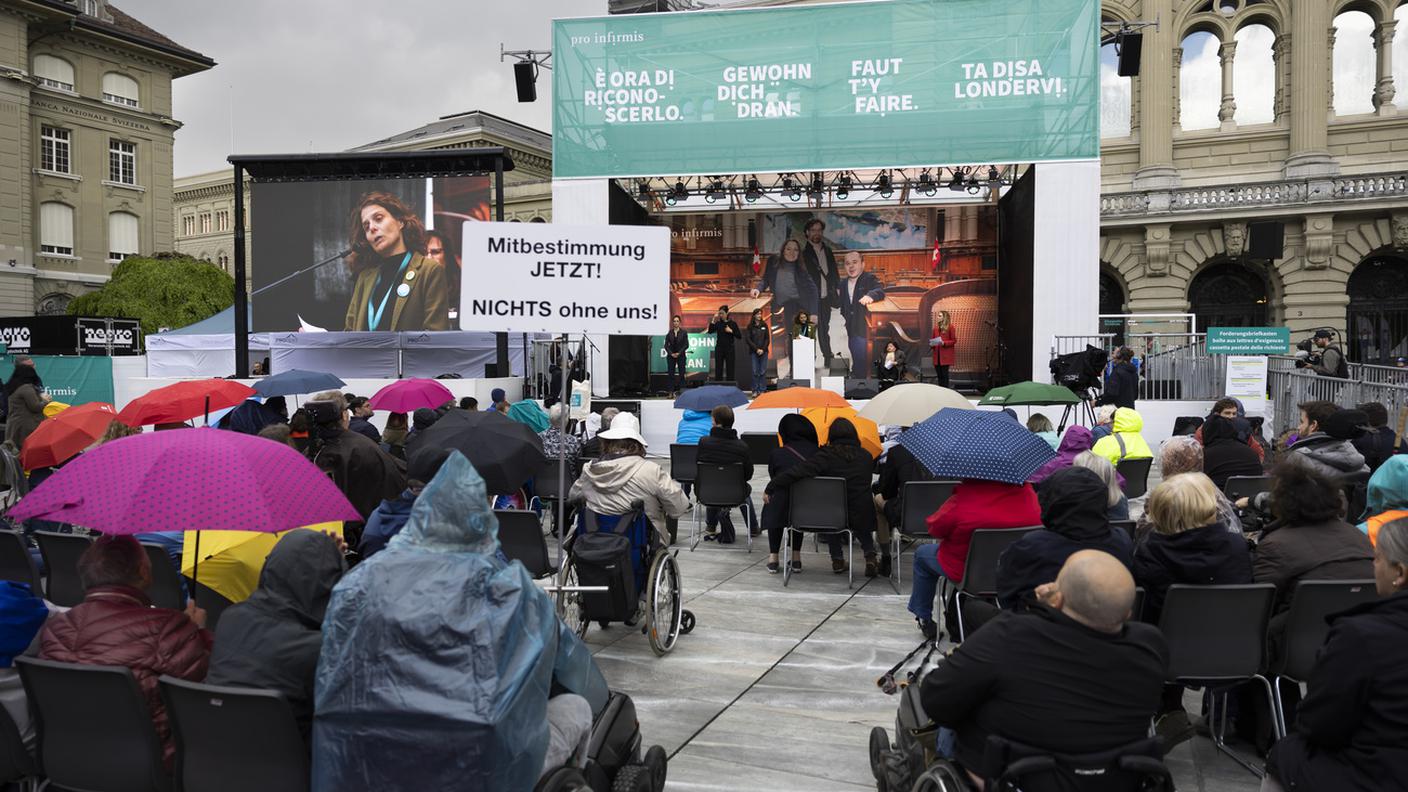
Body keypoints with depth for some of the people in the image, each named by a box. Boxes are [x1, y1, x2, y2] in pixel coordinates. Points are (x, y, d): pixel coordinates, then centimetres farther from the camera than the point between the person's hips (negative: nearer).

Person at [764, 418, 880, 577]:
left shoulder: (825, 455, -11)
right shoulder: (866, 456, -1)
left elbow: (796, 472, -20)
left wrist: (770, 488, -14)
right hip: (863, 515, 2)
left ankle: (837, 560, 27)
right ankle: (870, 556, 14)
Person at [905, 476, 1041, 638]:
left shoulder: (963, 499, -30)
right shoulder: (1026, 493, -18)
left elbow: (934, 528, -15)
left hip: (964, 573, -4)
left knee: (922, 554, 25)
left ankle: (924, 618, 35)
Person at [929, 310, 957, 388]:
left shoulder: (950, 327, -4)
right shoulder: (936, 327, 13)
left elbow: (954, 340, -5)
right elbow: (932, 338, 21)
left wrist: (944, 343, -17)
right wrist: (931, 343, -1)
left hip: (945, 355, -5)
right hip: (937, 355, 5)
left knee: (944, 374, -5)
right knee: (939, 374, 7)